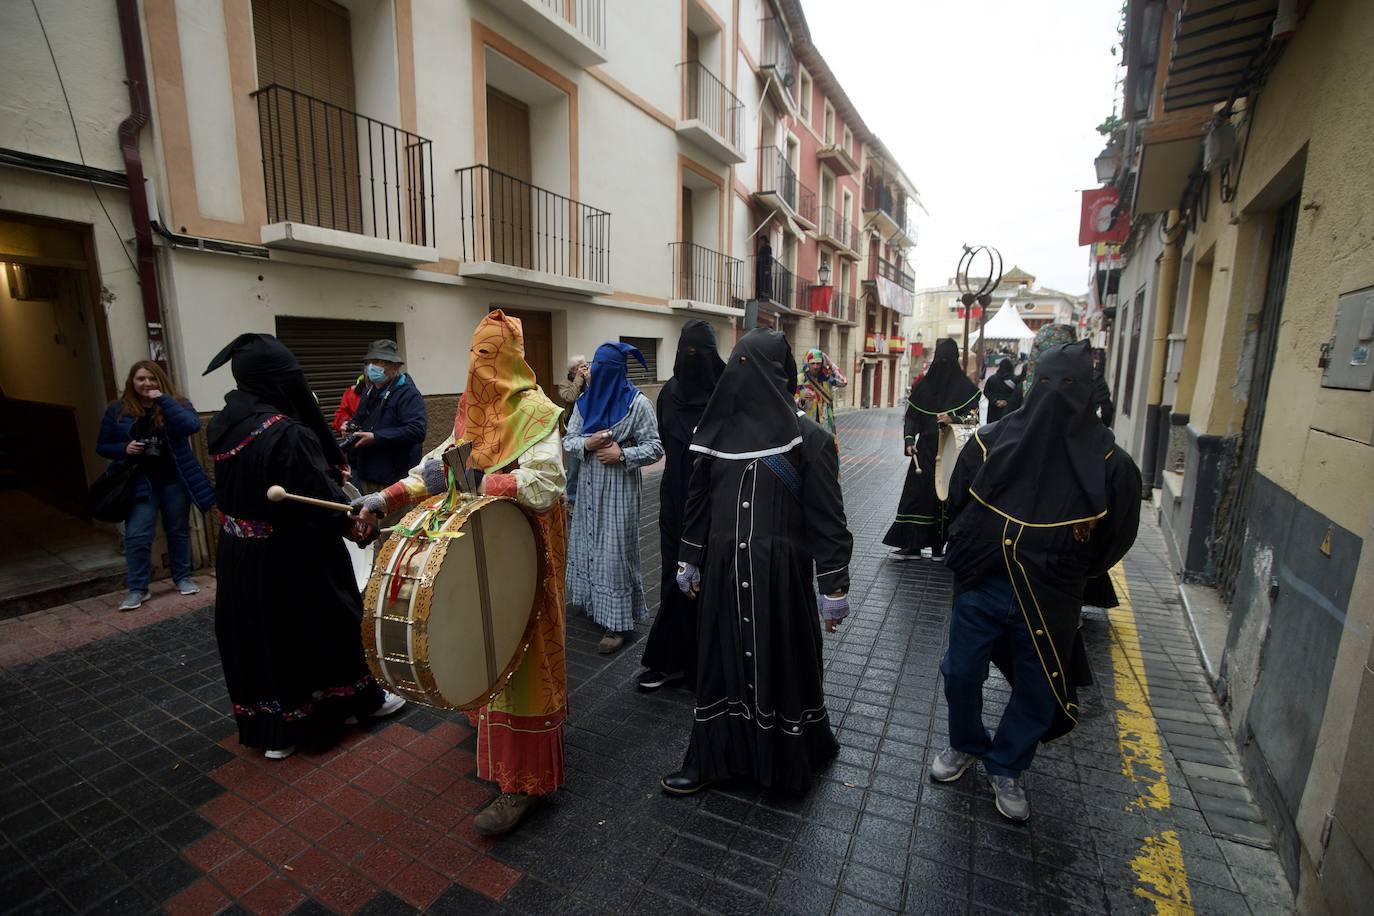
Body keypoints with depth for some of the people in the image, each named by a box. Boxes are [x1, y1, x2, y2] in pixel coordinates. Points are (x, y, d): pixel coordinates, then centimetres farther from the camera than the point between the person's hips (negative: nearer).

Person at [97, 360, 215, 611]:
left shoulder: (177, 403, 1)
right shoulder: (118, 410, 4)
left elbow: (192, 426, -21)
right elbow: (102, 446, 9)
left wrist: (164, 400, -19)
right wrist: (124, 449, -12)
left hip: (174, 479, 0)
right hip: (139, 482, 1)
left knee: (179, 531, 11)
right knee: (137, 536, -4)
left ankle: (182, 577, 27)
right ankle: (137, 589, 10)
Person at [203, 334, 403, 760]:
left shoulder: (223, 425, -1)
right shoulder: (289, 434, -27)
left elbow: (227, 490, 12)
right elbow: (324, 501, -22)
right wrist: (359, 528, -6)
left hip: (239, 555, 7)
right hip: (292, 560, -7)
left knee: (257, 635, 18)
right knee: (324, 627, 11)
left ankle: (266, 728, 34)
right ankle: (362, 699, 32)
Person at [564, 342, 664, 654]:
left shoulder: (637, 403, -8)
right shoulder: (585, 401, 8)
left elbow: (655, 448, -8)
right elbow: (567, 440, 8)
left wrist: (621, 455, -19)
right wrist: (586, 444, -13)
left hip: (619, 489, -6)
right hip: (589, 487, 6)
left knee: (615, 550, -4)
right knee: (590, 544, 15)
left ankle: (618, 622, 5)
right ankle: (593, 601, 35)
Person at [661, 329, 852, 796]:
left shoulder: (808, 438, -9)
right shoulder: (720, 430, 3)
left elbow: (828, 518, -8)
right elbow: (698, 501, 10)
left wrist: (834, 586, -8)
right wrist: (689, 561, 13)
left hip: (780, 574, -3)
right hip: (724, 572, 4)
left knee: (781, 663, 10)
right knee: (722, 661, 13)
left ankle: (789, 762, 36)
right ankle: (711, 759, 31)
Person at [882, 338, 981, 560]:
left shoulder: (965, 387, 1)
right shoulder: (924, 384, 7)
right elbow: (911, 416, 7)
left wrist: (953, 419, -22)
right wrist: (909, 440, -7)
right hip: (925, 448, 2)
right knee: (917, 492, -1)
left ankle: (939, 546, 11)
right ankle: (913, 545, 6)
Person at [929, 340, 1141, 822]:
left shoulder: (1109, 463, -10)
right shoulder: (990, 440, -9)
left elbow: (1115, 539, 3)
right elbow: (957, 507, 4)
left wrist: (1069, 575, 5)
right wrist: (967, 561, 6)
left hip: (1050, 601, 0)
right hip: (981, 586, 1)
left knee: (1037, 691, 16)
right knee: (961, 674, 15)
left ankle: (1005, 768, 41)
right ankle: (966, 745, 44)